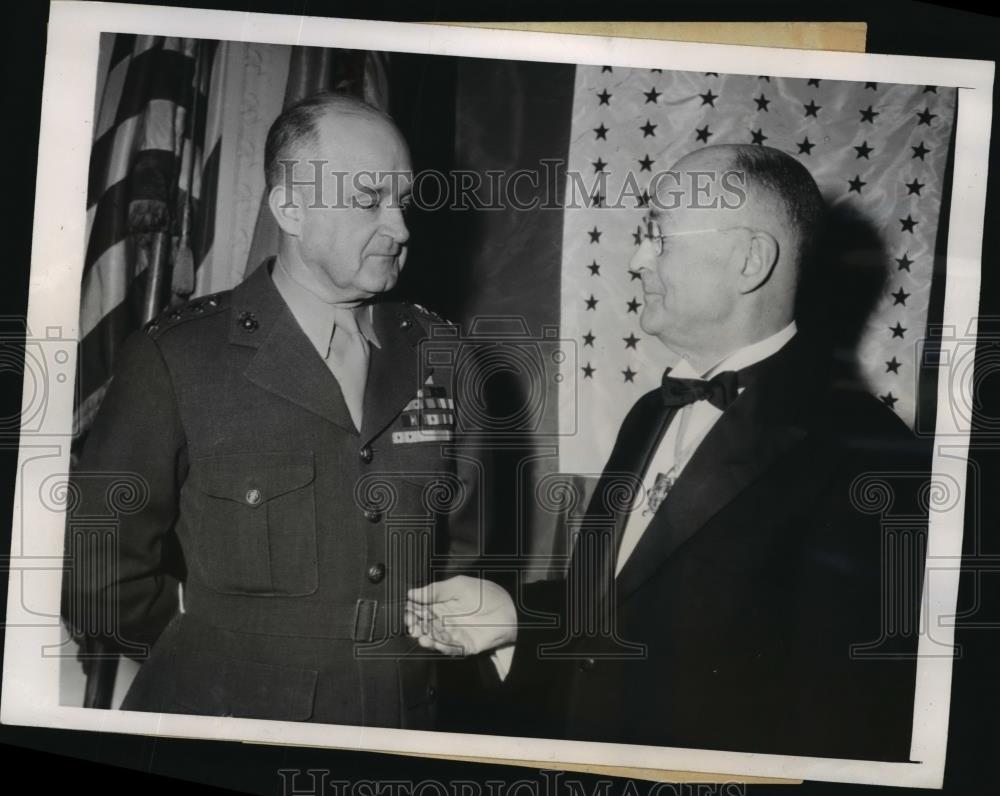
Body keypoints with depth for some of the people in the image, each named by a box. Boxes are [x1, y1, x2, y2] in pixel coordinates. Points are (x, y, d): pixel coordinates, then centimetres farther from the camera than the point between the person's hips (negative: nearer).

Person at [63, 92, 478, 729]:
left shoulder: (435, 354, -1)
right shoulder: (175, 358, -13)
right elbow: (98, 577, -10)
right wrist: (221, 652, -3)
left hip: (404, 722, 4)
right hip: (225, 718, -4)